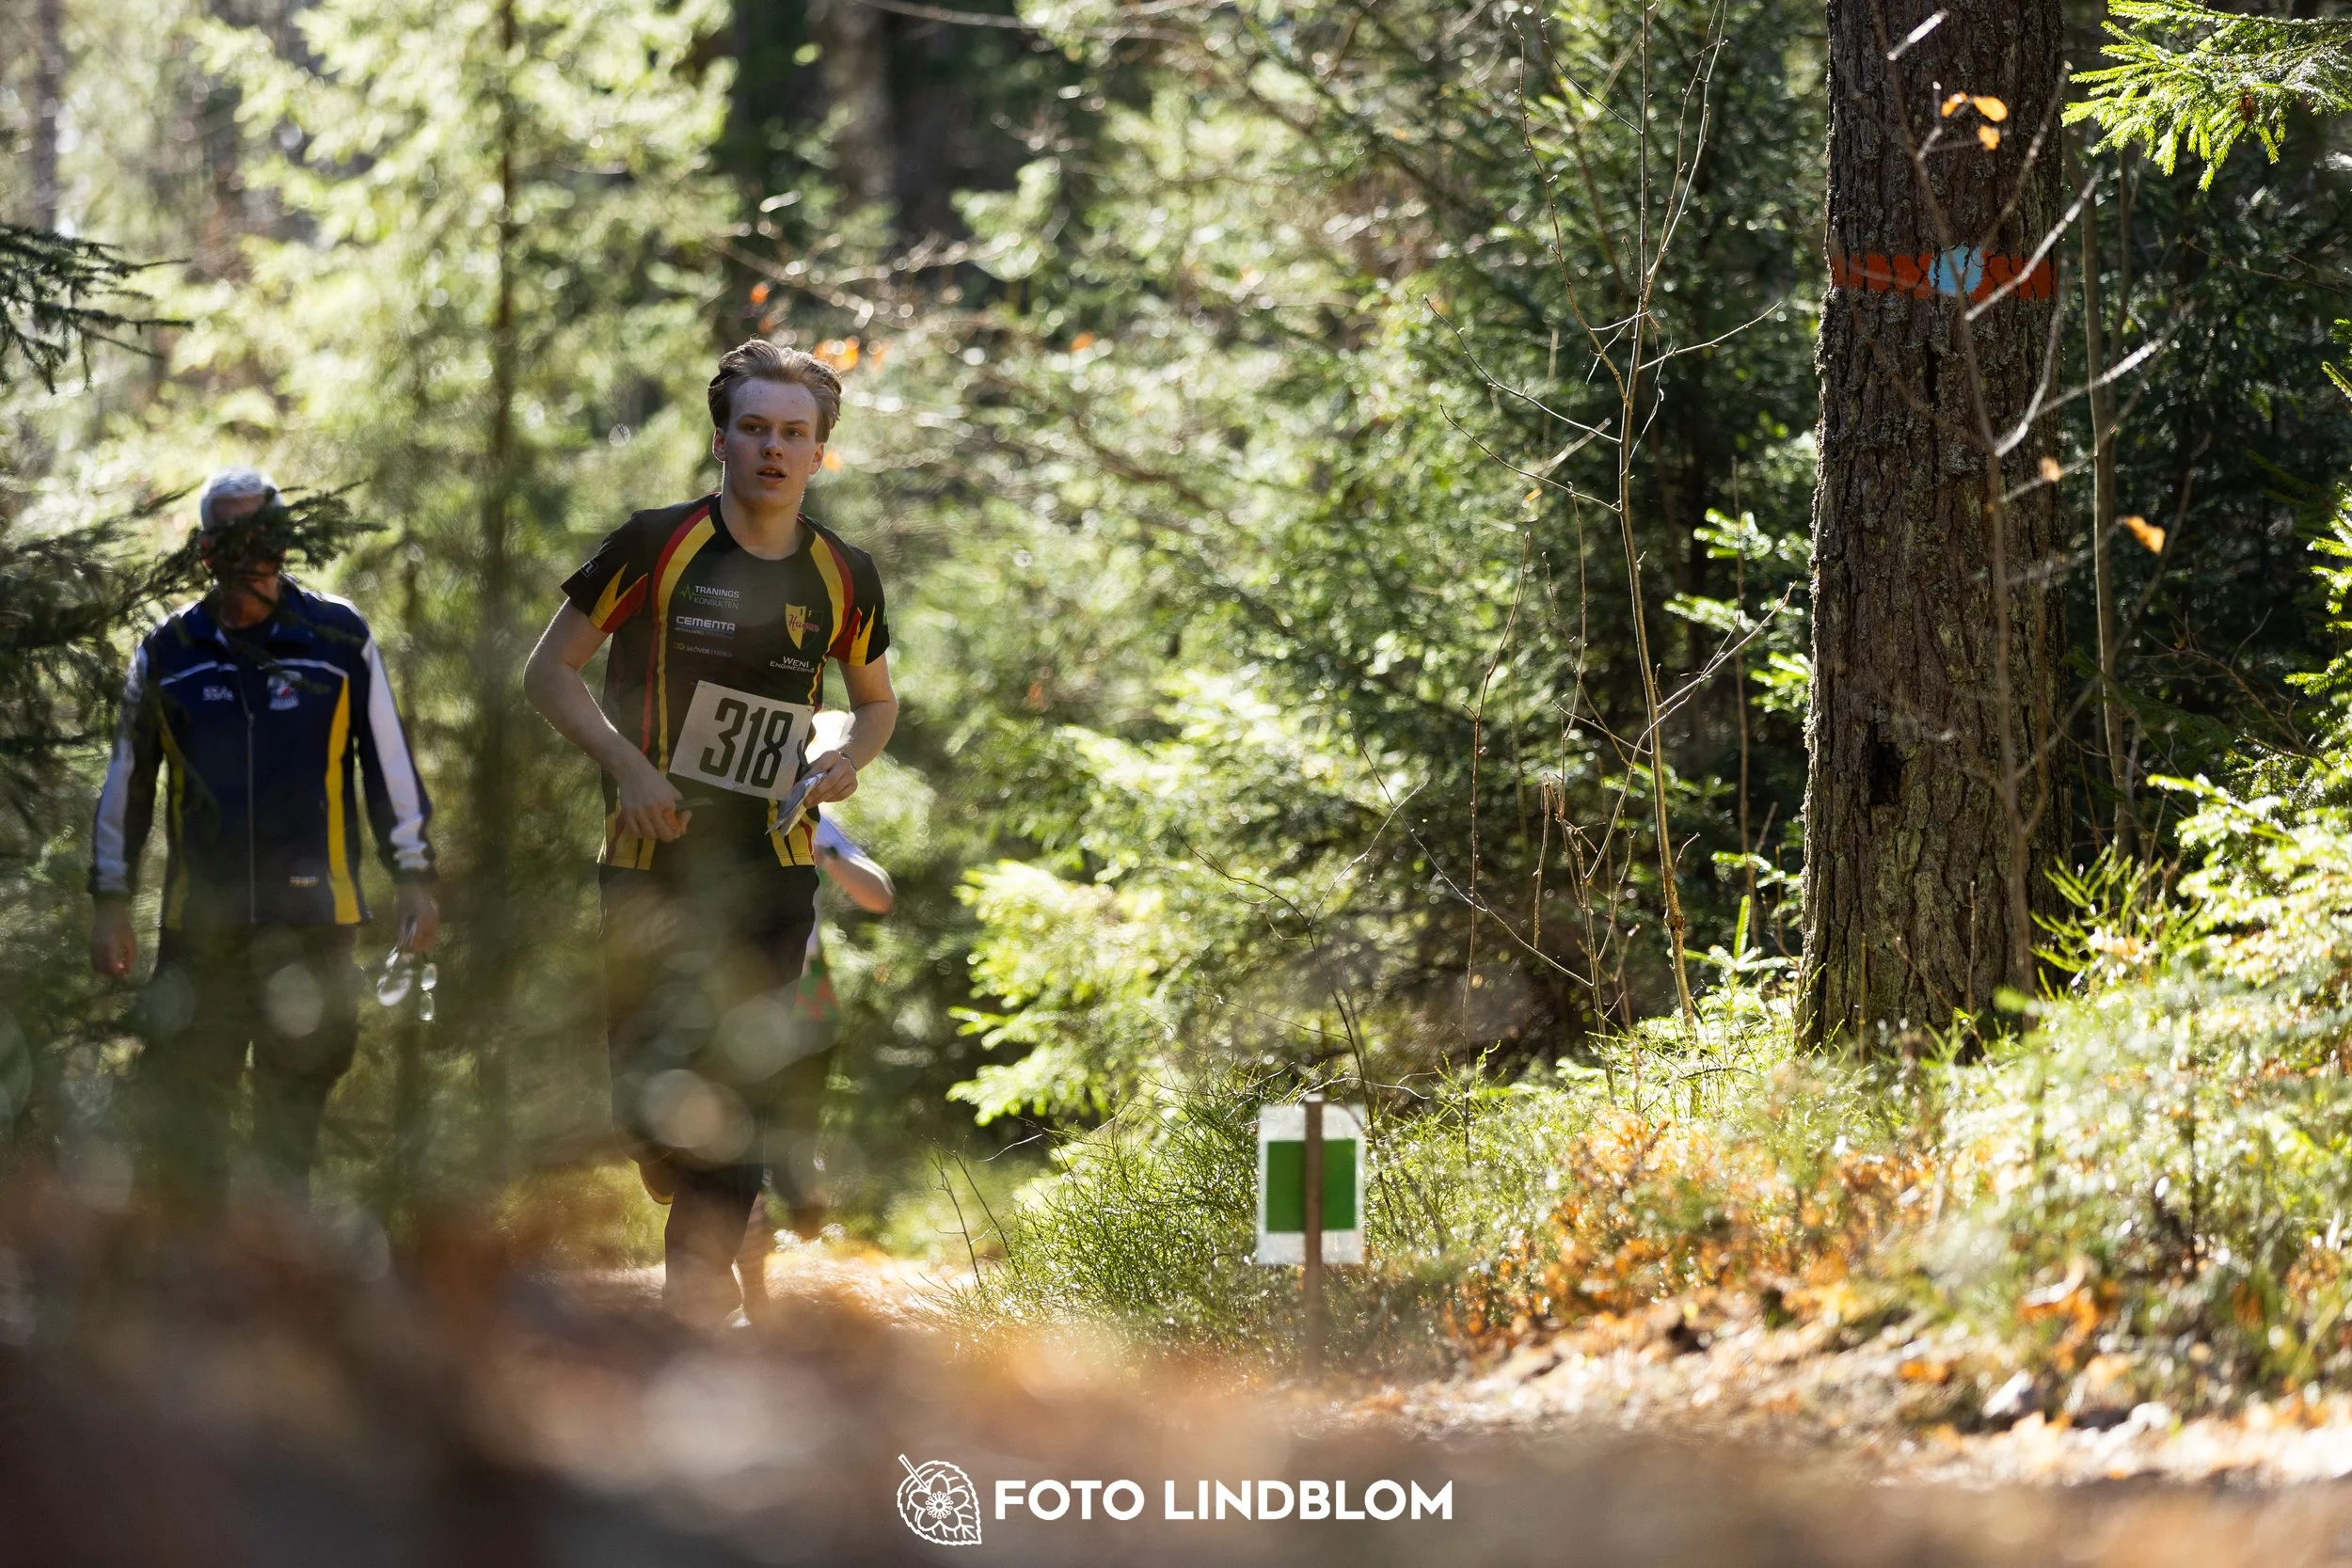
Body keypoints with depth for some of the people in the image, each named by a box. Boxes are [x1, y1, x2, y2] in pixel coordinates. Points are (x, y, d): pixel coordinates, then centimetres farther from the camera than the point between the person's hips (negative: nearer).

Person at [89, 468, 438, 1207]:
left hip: (314, 916, -1)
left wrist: (413, 876, 5)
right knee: (177, 1105, -3)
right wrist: (110, 901, 11)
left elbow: (390, 762, 8)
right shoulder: (167, 652, 5)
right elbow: (127, 782, 13)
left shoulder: (340, 639, 2)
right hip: (201, 918, 1)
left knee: (295, 1103, 4)